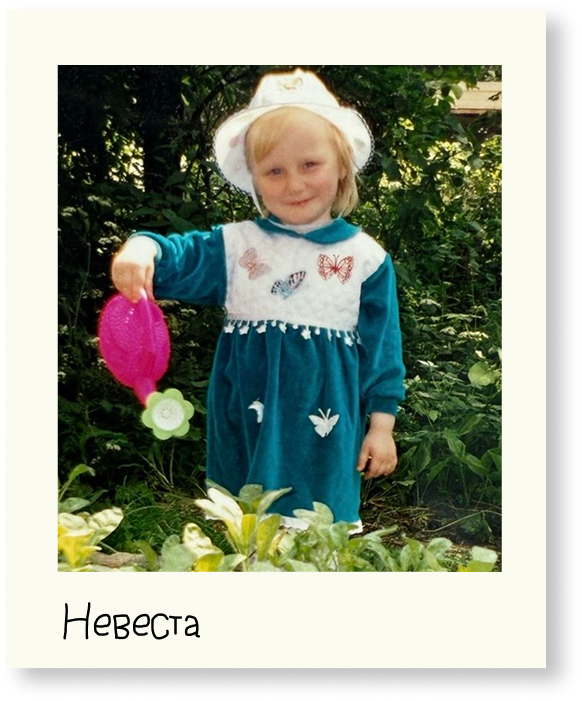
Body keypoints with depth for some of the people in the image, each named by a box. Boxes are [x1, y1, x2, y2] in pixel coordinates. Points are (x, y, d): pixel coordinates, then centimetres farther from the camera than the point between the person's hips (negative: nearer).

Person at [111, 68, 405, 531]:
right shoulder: (236, 245, 1)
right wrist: (143, 250, -34)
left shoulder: (365, 257, 0)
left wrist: (381, 424, 3)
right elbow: (179, 257, -11)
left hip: (328, 433, -1)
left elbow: (382, 348, 3)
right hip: (248, 429, 2)